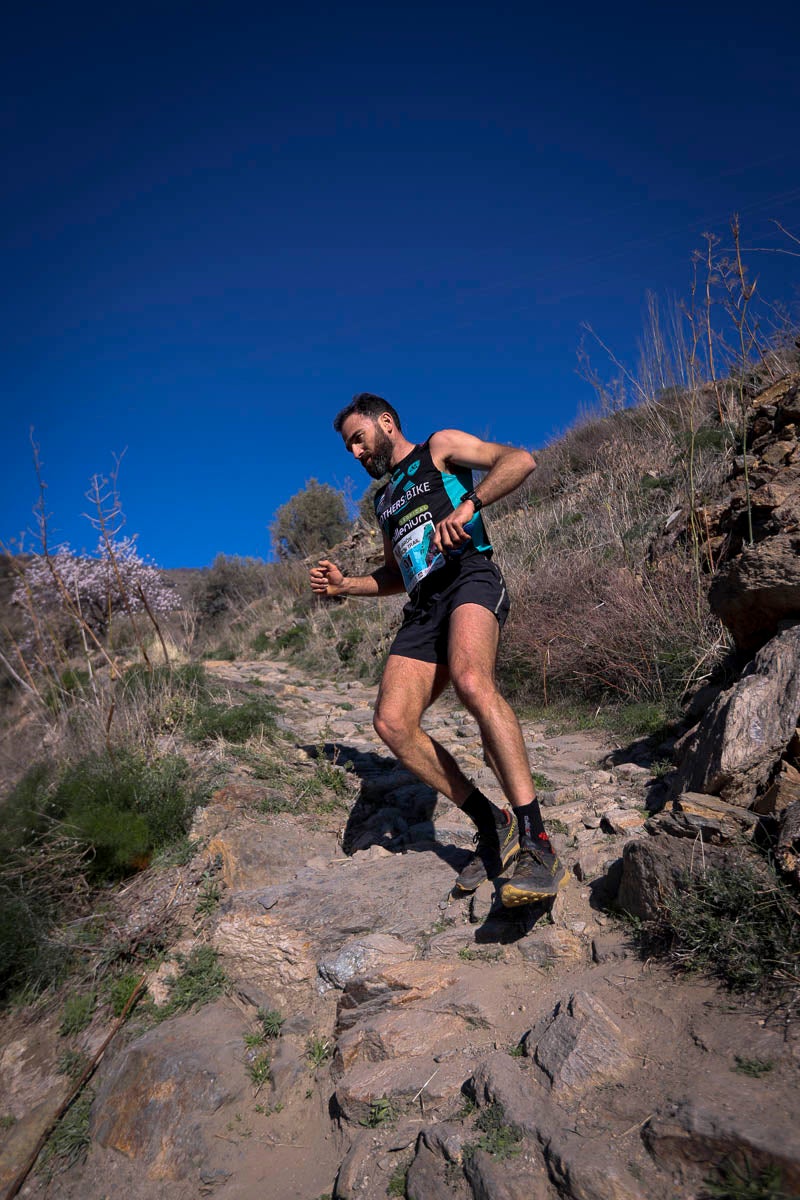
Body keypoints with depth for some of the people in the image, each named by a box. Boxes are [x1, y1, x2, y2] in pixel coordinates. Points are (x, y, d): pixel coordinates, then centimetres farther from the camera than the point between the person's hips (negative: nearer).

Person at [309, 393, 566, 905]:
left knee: (471, 681, -37)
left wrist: (467, 506, -18)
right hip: (424, 607, 7)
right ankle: (491, 824, -2)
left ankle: (536, 843, -33)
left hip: (470, 579, -7)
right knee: (392, 723, -15)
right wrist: (344, 584, 20)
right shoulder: (385, 499, 32)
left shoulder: (440, 447, 13)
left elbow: (520, 460, -3)